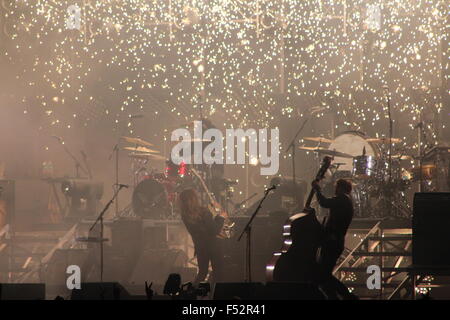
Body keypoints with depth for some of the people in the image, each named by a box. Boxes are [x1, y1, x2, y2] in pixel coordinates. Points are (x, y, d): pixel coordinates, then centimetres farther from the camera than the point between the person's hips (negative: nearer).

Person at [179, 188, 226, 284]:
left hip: (199, 247, 6)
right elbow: (215, 231, -20)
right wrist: (221, 217, -7)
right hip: (212, 245, -6)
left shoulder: (185, 216, -5)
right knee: (218, 273, 7)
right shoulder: (203, 212, -23)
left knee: (202, 272, 19)